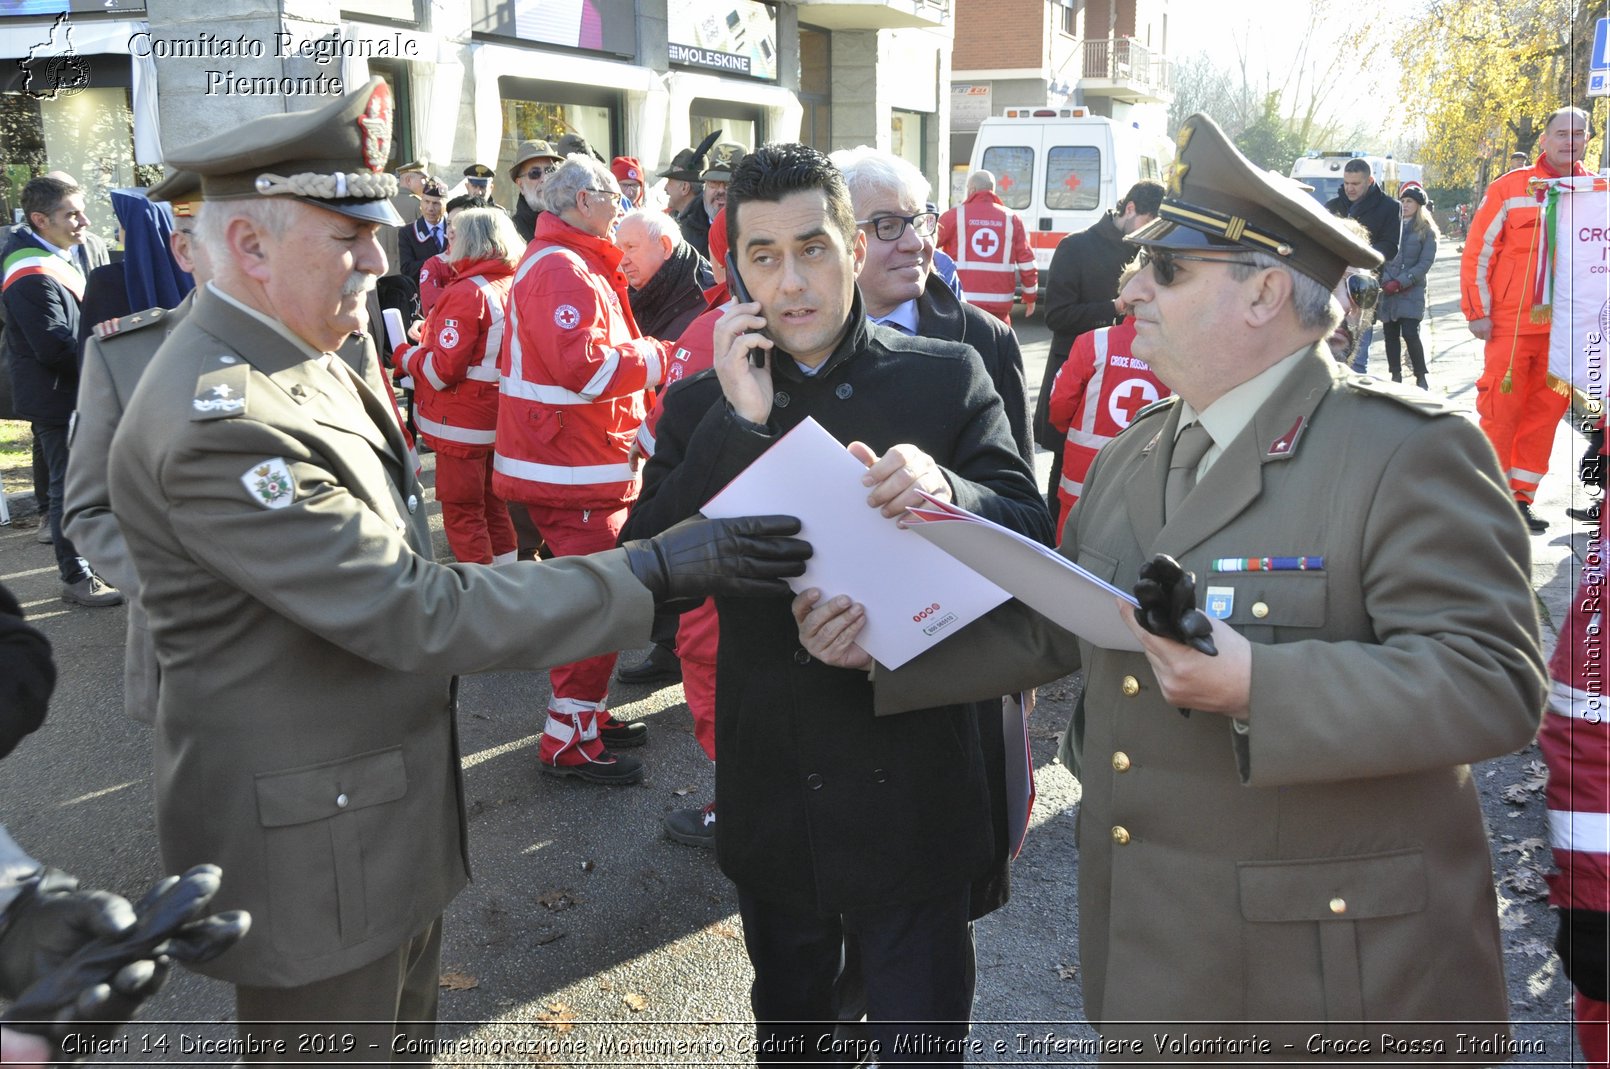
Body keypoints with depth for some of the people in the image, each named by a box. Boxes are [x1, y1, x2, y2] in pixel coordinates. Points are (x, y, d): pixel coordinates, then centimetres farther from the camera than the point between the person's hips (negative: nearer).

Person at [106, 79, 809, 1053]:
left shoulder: (313, 360, 4)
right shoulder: (219, 422, -28)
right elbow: (414, 613, -30)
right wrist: (653, 573, -29)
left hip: (395, 816, 9)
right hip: (312, 855, -9)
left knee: (407, 1033, 24)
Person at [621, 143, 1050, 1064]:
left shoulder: (948, 377, -4)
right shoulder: (703, 406, 1)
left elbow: (1033, 534, -8)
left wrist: (945, 492, -30)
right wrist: (738, 421, -18)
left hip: (912, 802, -2)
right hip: (772, 805, 3)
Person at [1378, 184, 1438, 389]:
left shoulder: (1426, 231, 3)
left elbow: (1425, 263, -4)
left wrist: (1400, 282, -13)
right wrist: (1385, 281, -6)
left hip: (1412, 291, -3)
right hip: (1388, 292, 3)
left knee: (1410, 334, -12)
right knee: (1391, 335, 4)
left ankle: (1421, 378, -1)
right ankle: (1396, 376, 13)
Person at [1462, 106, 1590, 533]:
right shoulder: (1509, 189, -2)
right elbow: (1478, 251, -2)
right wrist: (1478, 312, -6)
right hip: (1512, 323, -4)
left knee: (1547, 412, 7)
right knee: (1501, 409, -2)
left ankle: (1521, 499, 16)